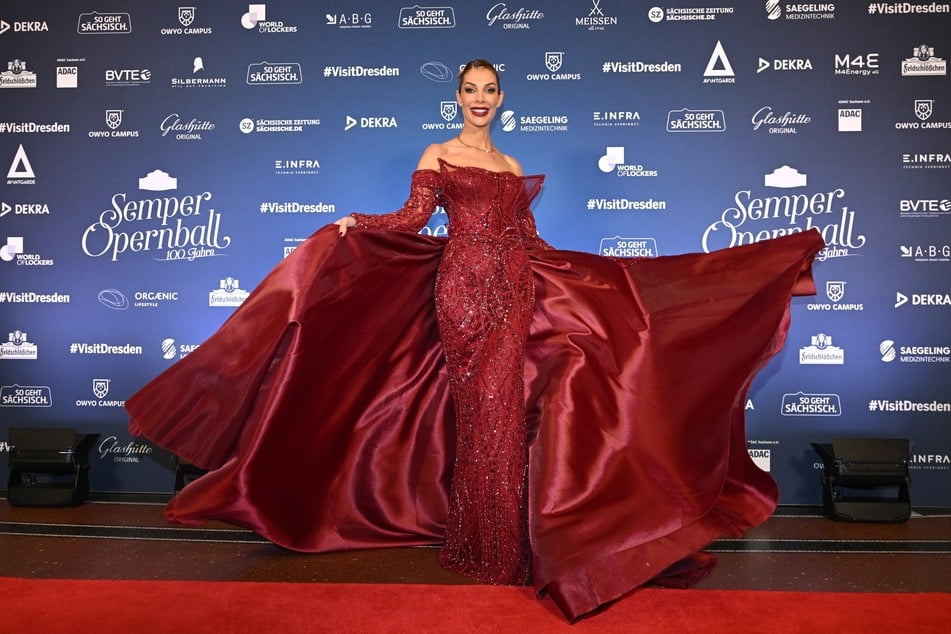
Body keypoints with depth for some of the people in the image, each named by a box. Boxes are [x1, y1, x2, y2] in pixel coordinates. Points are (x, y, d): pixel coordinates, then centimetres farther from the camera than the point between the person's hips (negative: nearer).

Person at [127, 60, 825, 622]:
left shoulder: (514, 169, 19)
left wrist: (611, 270, 17)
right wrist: (353, 224, -19)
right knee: (481, 417, -3)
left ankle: (510, 539, 15)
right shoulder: (438, 157, 9)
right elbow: (412, 220, -4)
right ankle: (484, 548, 11)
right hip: (464, 292, -3)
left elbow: (533, 246, 16)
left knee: (507, 415, 1)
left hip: (515, 294, 4)